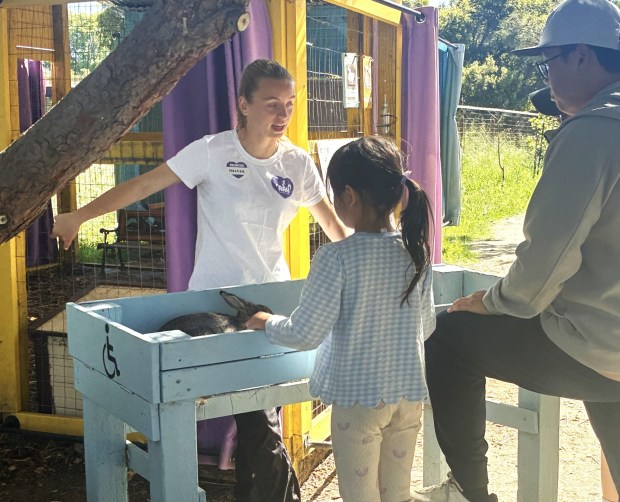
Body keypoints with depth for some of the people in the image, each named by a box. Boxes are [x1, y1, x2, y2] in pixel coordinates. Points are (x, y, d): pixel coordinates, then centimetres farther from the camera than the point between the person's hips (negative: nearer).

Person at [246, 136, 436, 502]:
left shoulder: (337, 257, -19)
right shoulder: (417, 252, -2)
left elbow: (305, 335, -17)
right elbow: (427, 327, 8)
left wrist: (268, 323, 2)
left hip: (358, 397, -5)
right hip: (409, 394, 5)